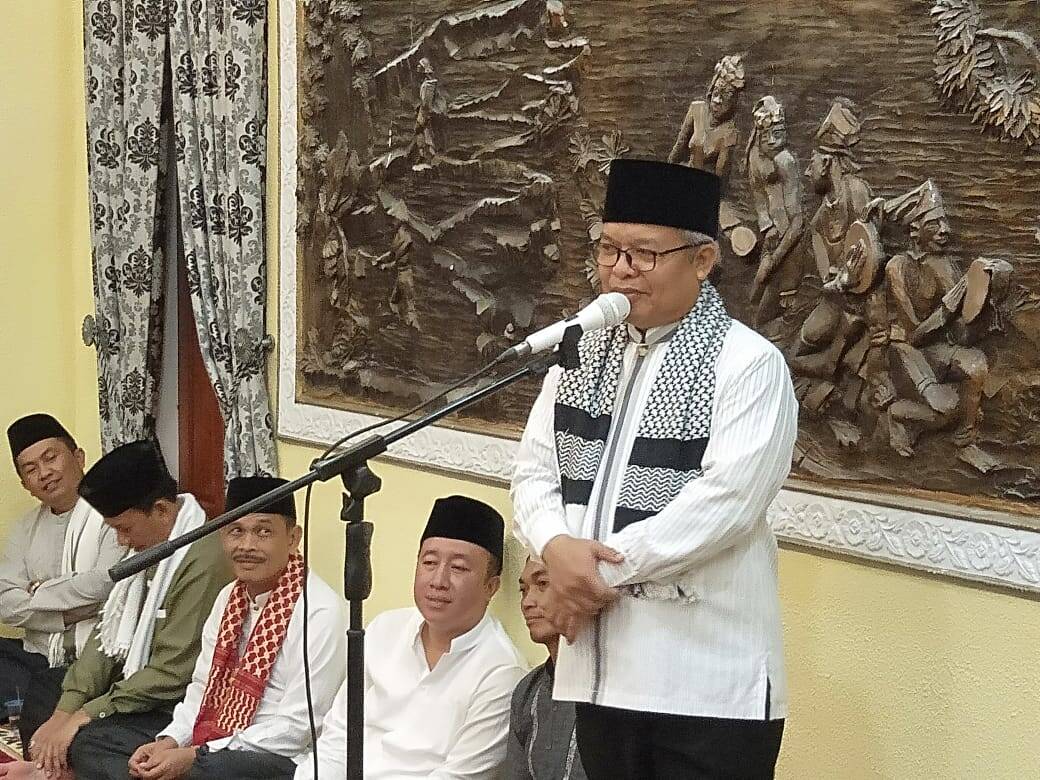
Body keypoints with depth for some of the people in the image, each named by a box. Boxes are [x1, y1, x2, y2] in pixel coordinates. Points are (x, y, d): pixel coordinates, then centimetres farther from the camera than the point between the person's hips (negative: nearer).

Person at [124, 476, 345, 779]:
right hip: (213, 744, 8)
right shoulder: (229, 597, 10)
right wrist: (170, 741, -3)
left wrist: (195, 755, -19)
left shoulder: (319, 611, -17)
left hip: (279, 755, -8)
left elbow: (297, 728, -18)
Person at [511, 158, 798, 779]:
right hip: (601, 670, 6)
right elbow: (534, 473, 10)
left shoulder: (749, 363, -9)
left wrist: (603, 569, -15)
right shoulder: (582, 352, 11)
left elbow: (723, 503, -19)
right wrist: (557, 549, -11)